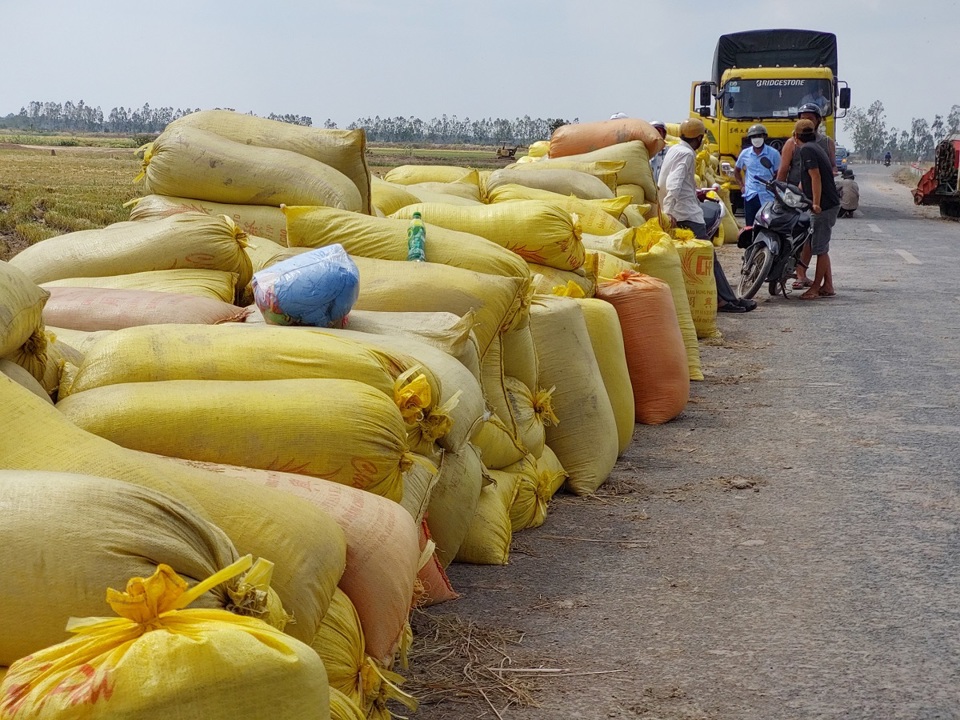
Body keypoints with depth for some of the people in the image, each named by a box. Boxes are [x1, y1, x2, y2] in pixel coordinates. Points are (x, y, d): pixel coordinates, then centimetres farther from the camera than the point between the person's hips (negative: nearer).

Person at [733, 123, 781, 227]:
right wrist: (741, 186, 13)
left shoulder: (773, 153, -2)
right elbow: (736, 171, 22)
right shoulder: (745, 153, 7)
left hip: (768, 196, -3)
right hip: (750, 196, 3)